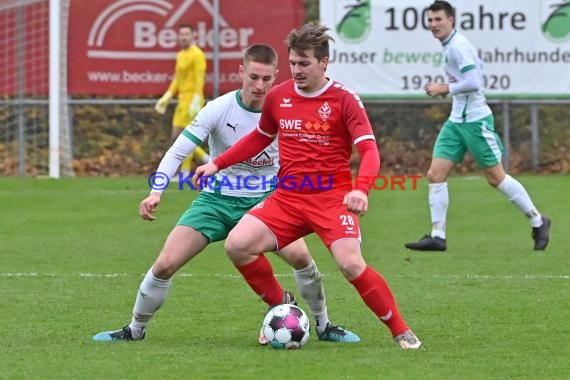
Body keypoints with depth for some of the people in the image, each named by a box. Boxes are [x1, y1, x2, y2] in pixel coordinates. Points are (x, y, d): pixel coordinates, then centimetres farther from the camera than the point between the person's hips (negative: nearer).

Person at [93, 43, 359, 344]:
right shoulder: (219, 109, -16)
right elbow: (178, 151, -16)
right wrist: (155, 192, -29)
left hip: (264, 200, 0)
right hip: (217, 199, 0)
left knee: (299, 254, -24)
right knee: (165, 264, -11)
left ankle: (324, 326, -1)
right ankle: (135, 329, 14)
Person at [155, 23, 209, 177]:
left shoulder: (197, 55, -10)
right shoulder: (180, 55, 17)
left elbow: (200, 79, -16)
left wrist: (196, 102, -23)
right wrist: (166, 98, 19)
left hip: (192, 100, -9)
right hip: (182, 100, 9)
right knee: (176, 137, 8)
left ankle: (185, 173, -3)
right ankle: (206, 159, 15)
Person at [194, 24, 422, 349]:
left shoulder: (344, 99, -8)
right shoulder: (278, 97, 6)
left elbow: (369, 150, -15)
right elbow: (260, 137, 24)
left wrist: (361, 189, -34)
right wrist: (218, 164, 17)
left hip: (332, 197, -5)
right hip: (288, 197, 5)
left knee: (351, 263, -24)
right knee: (237, 244, -13)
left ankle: (402, 332, -7)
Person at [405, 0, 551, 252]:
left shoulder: (458, 46, -17)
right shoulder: (450, 46, 11)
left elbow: (473, 82, -25)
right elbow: (478, 67, 23)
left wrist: (444, 88, -17)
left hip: (474, 120, -9)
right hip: (456, 121, 9)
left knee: (496, 177, -1)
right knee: (435, 175, -1)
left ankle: (538, 222, 14)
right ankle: (437, 236, 1)